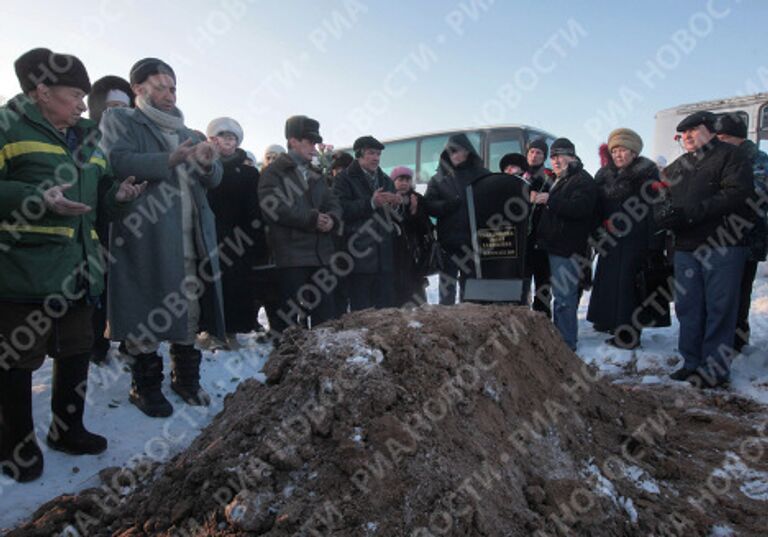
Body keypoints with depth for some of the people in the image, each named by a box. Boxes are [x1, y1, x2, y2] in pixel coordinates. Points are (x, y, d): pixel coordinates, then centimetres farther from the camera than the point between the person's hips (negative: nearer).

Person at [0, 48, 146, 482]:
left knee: (78, 349, 15)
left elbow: (99, 199, 20)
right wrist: (40, 200, -24)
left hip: (79, 267, 7)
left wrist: (118, 197, 0)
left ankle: (68, 429, 33)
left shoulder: (87, 139, 16)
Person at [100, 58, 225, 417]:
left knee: (189, 310, 8)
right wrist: (169, 159, -25)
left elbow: (214, 179, 14)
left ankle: (186, 378, 22)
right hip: (145, 236, -5)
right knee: (146, 311, -1)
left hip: (191, 239, 5)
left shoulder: (188, 134, 23)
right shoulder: (119, 121, 8)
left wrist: (208, 163, -9)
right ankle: (145, 385, 13)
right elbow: (118, 162, -12)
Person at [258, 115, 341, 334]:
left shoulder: (315, 176, 24)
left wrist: (331, 219, -7)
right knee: (289, 313, -3)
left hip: (320, 253, 7)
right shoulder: (274, 172, 1)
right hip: (291, 255, -7)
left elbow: (333, 203, 17)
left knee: (325, 312, 8)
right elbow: (273, 208, -14)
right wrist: (312, 219, -15)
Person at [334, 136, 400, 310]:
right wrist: (371, 203, -21)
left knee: (387, 308, 7)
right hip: (360, 254, -6)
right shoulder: (344, 179, 2)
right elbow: (342, 209, -14)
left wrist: (395, 204, 3)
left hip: (384, 255, 6)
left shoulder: (385, 180, 22)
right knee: (361, 310, -4)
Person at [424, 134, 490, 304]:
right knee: (447, 290, 4)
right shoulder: (439, 178, 8)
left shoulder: (482, 175, 8)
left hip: (473, 242, 0)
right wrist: (447, 205, -16)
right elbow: (429, 205, 1)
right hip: (448, 243, 0)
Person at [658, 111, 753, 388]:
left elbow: (737, 194, -14)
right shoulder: (675, 168, 22)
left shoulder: (730, 156, 1)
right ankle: (692, 363, 17)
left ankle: (715, 368, 5)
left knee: (719, 308, -3)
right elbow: (661, 202, 16)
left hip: (722, 246, -6)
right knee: (687, 308, 7)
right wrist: (665, 215, -8)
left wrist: (691, 212, -20)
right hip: (686, 248, 6)